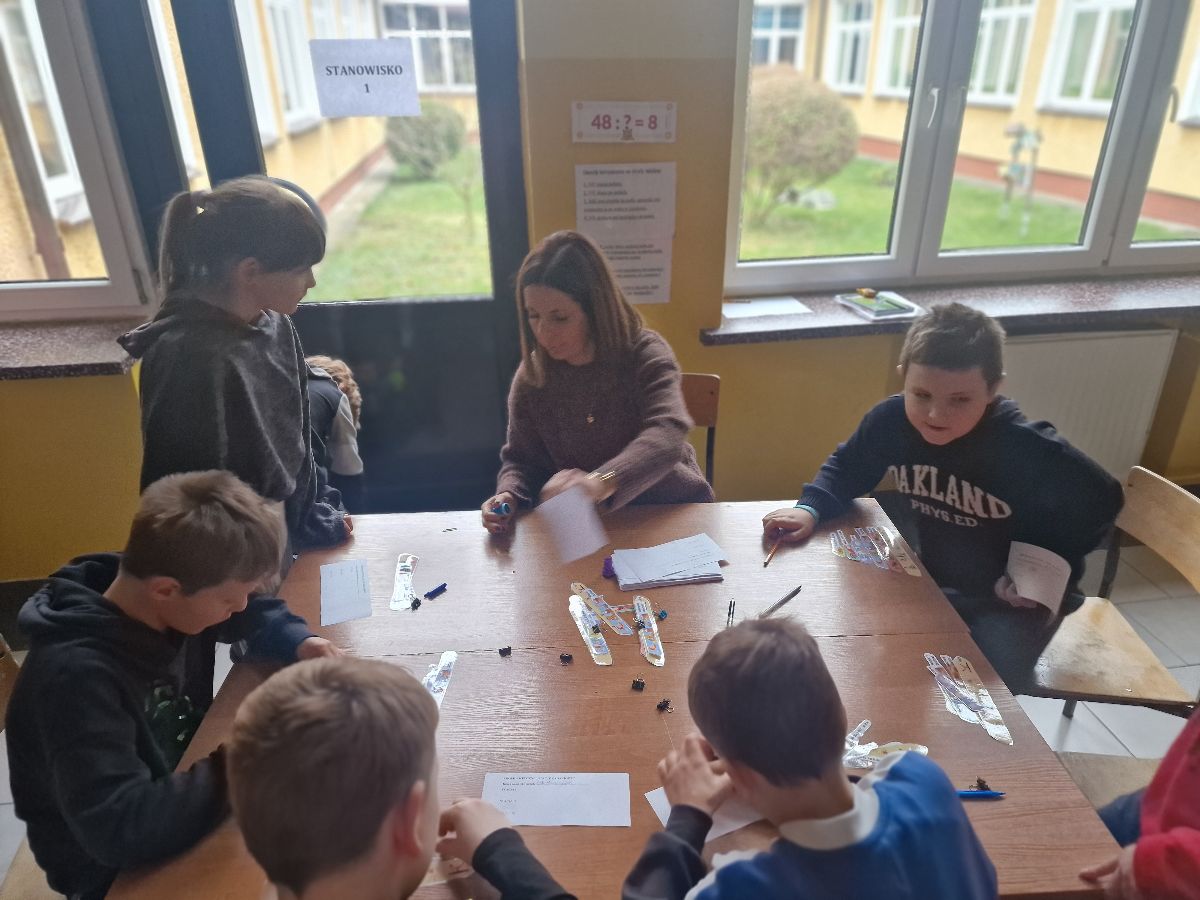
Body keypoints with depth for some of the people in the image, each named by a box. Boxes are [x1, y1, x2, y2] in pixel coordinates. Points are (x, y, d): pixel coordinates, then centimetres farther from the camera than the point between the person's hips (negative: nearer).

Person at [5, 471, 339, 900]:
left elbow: (256, 614, 6)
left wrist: (300, 642, -13)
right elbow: (119, 829, -36)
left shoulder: (165, 602, -13)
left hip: (185, 779, 6)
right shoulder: (78, 675, -33)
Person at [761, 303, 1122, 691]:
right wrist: (810, 509, -19)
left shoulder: (1030, 450, -30)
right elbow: (846, 468, -1)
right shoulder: (891, 419, -19)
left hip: (1014, 598, -3)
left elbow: (1100, 500, -13)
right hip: (926, 579, 4)